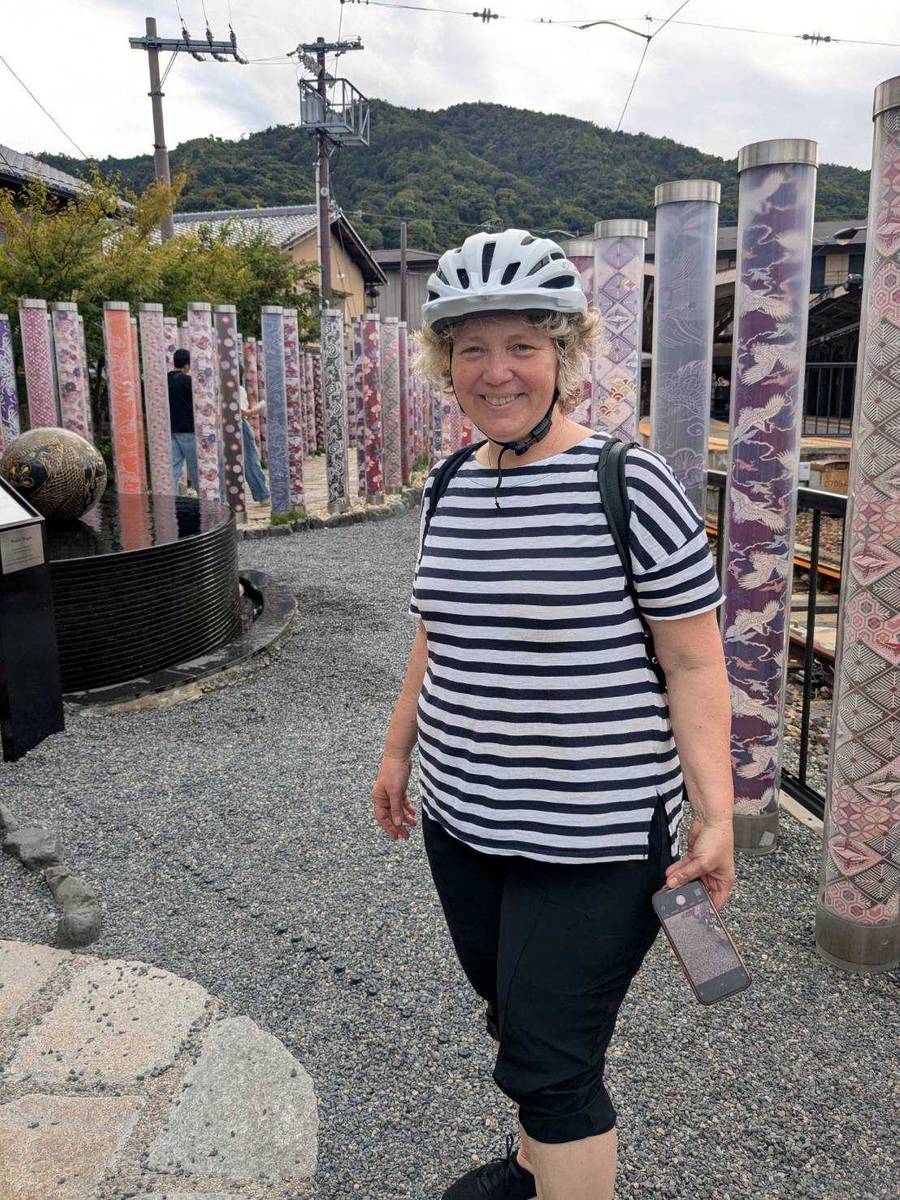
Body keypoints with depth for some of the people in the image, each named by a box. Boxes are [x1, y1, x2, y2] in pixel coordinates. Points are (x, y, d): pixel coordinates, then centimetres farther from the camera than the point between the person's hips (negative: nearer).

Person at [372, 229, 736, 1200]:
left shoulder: (631, 484, -15)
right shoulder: (448, 491, 4)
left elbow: (694, 664, -12)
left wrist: (714, 813, -15)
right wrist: (398, 752, 20)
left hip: (594, 839, -6)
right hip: (461, 823, 7)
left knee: (549, 1063, 1)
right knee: (515, 1024, 24)